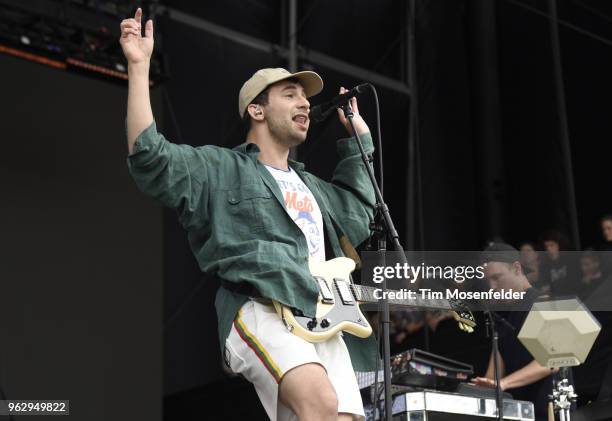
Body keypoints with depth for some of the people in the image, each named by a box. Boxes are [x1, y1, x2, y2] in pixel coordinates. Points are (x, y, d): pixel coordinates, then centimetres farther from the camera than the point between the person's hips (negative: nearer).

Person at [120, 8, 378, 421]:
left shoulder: (312, 186, 32)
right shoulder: (221, 169, 11)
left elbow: (359, 216, 44)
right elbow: (149, 156, -3)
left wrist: (359, 136, 42)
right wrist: (139, 66, -4)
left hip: (323, 319, 7)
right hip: (261, 310, -7)